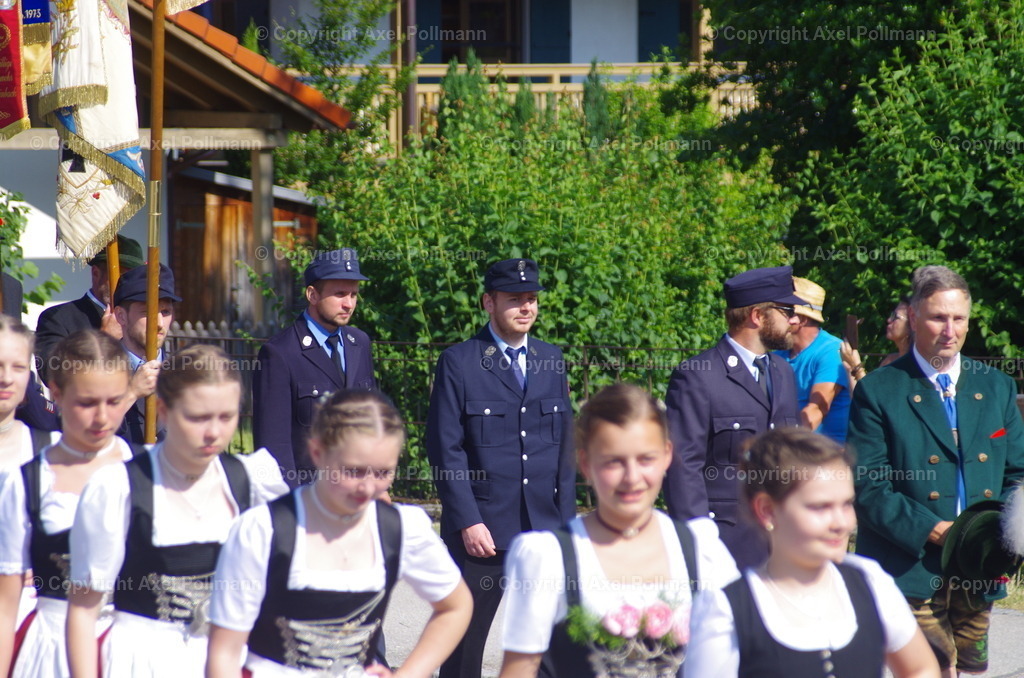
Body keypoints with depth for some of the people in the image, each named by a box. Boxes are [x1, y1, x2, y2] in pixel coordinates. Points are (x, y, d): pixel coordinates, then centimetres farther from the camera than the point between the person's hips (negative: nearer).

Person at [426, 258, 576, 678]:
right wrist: (468, 522, -13)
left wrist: (566, 520, 8)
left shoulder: (551, 360, 11)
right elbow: (445, 449, -7)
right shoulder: (458, 363, -3)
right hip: (481, 532, -4)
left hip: (544, 531, 4)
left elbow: (564, 447, 14)